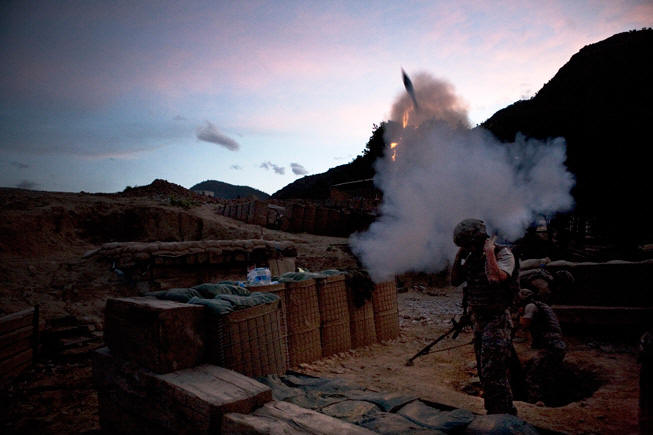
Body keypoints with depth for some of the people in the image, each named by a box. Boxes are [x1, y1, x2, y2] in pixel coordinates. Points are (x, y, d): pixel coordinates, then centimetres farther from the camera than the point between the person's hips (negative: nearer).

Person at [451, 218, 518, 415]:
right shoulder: (471, 258, 8)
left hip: (496, 321, -8)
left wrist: (489, 251, -24)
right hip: (478, 320, 8)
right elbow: (455, 280, 8)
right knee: (484, 372, 17)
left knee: (493, 374, -9)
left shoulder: (503, 254, -13)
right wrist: (459, 256, -2)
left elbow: (495, 278, -31)